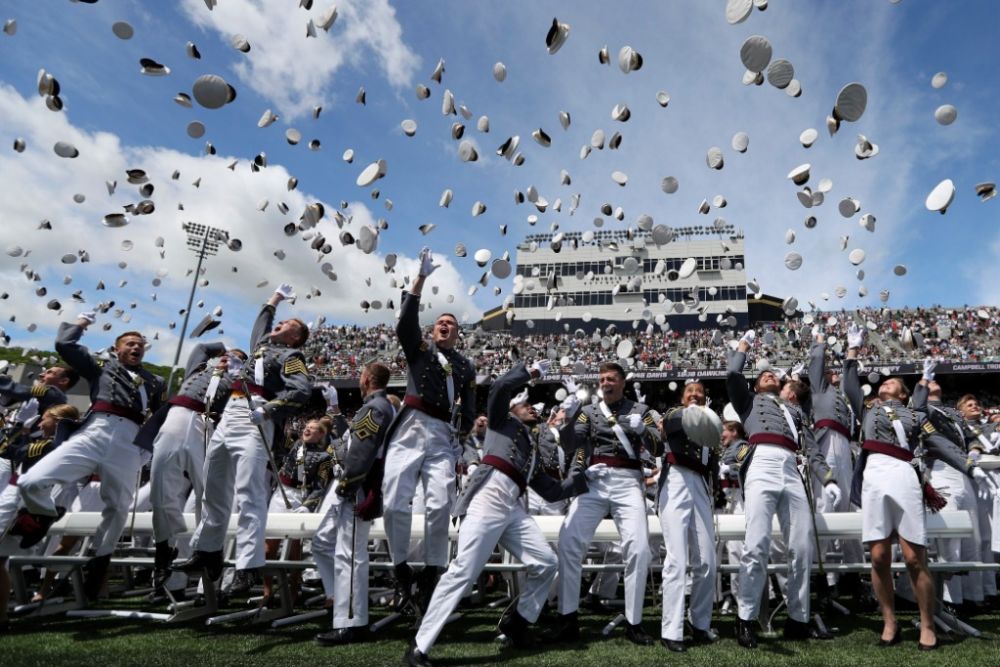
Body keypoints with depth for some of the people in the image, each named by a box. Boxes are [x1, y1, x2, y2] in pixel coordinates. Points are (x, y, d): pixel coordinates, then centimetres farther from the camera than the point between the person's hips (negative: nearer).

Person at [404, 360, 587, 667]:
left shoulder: (533, 453, 31)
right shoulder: (502, 421, 16)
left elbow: (553, 491, 29)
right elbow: (499, 387, -3)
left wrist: (581, 473, 28)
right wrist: (531, 371, 8)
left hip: (513, 508, 8)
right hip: (489, 498, -7)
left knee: (546, 563, 3)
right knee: (463, 571, -15)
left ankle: (516, 620, 24)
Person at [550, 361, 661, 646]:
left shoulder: (640, 410, 12)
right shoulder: (589, 411, 14)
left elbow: (658, 449, 3)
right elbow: (572, 442, -2)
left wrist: (642, 430, -17)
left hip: (628, 483, -1)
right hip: (594, 481, 1)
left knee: (638, 548, -13)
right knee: (568, 541, -11)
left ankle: (633, 622, 3)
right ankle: (568, 618, 0)